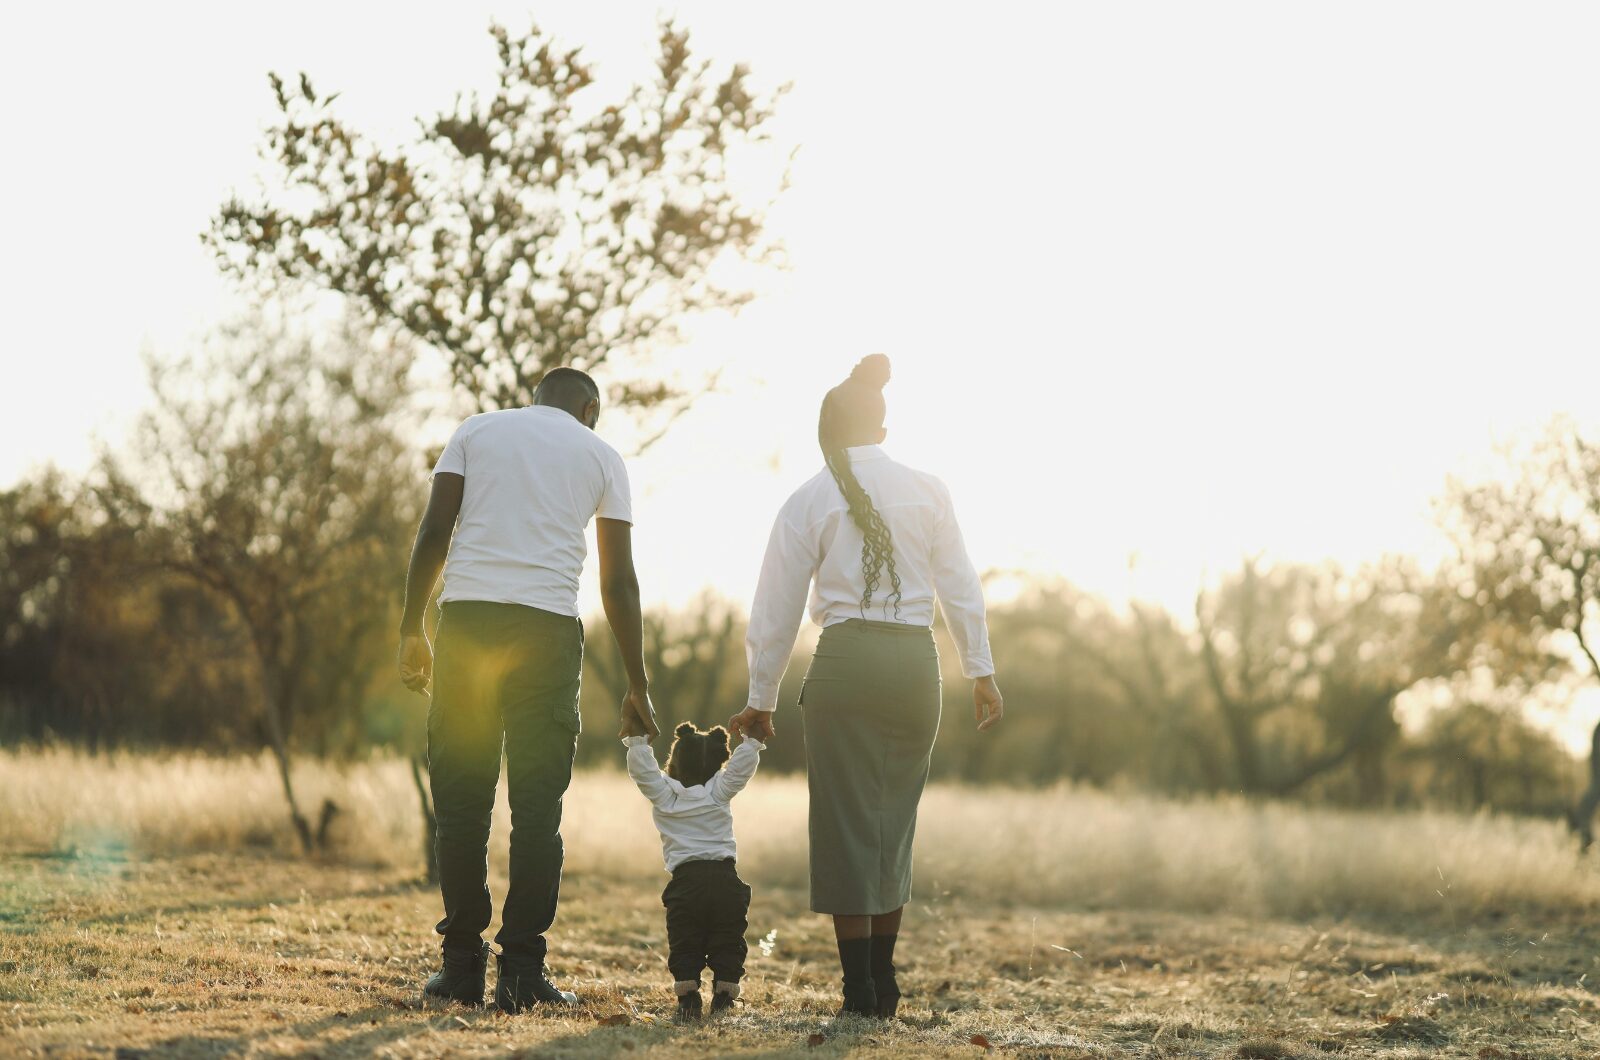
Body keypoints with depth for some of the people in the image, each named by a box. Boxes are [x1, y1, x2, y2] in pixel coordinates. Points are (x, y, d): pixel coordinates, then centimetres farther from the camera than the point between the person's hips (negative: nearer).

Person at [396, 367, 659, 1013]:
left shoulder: (476, 430, 18)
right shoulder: (600, 455, 17)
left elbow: (434, 532, 7)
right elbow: (619, 581, 13)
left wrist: (411, 631, 10)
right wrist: (636, 685, 16)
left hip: (466, 618, 1)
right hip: (549, 625, -1)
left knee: (460, 796, 6)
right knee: (537, 802, 3)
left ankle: (462, 966, 7)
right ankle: (522, 972, 0)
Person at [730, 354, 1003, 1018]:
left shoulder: (809, 502, 4)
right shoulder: (927, 491, 8)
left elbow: (775, 613, 5)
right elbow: (960, 587, 6)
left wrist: (760, 701, 12)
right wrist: (981, 671, 12)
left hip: (846, 660, -2)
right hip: (916, 661, 3)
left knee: (847, 822, 3)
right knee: (894, 822, 13)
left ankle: (860, 990, 0)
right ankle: (884, 986, 15)